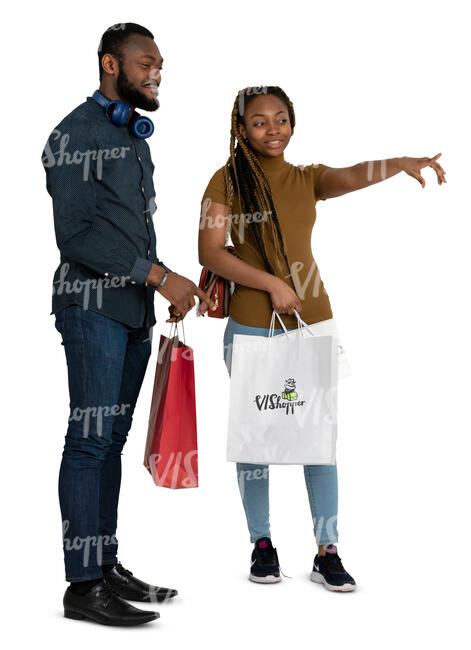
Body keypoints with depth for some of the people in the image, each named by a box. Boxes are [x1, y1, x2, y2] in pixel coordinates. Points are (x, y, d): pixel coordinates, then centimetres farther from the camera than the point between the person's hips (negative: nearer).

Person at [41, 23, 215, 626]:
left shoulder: (136, 136, 19)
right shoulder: (77, 133, -6)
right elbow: (76, 234, -15)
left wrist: (172, 287, 13)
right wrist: (159, 275, -17)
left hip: (136, 307, 8)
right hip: (93, 304, -8)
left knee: (113, 436, 9)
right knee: (91, 436, -8)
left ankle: (106, 566, 15)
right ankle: (83, 584, -3)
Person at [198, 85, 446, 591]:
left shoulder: (308, 179, 8)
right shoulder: (227, 180, 0)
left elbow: (351, 177, -14)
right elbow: (210, 251, -9)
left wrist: (401, 163, -35)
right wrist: (272, 284, -18)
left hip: (312, 323, 2)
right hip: (252, 327, -2)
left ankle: (327, 553, 9)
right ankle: (262, 544, 23)